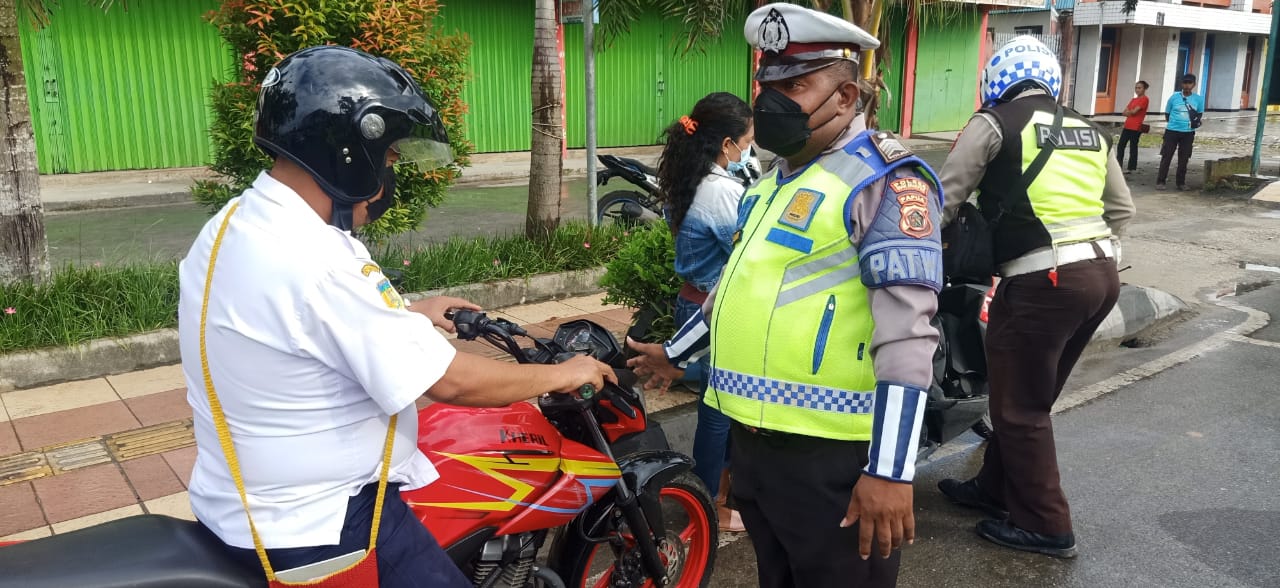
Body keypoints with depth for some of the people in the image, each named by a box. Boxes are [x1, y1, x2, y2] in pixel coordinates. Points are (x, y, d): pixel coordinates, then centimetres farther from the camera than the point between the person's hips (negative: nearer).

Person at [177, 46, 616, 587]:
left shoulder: (234, 225, 1)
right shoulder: (317, 264, -30)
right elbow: (449, 381, -26)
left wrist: (407, 314, 19)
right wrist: (562, 375, -12)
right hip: (308, 527, -10)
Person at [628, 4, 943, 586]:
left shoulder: (883, 180, -14)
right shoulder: (773, 179, 15)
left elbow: (906, 333, -22)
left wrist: (890, 469, -26)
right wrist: (675, 352, 35)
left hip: (831, 453, -9)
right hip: (752, 438, 9)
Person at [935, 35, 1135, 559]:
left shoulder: (995, 123, -1)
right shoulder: (1089, 130, 19)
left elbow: (945, 199, 0)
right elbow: (1122, 208, 25)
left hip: (1045, 281, -8)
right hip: (1104, 274, 8)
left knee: (1020, 405, 7)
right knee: (1031, 397, 20)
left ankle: (1045, 526, 16)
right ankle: (997, 487, 35)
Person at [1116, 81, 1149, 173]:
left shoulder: (1144, 99, -9)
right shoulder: (1134, 99, 18)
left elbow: (1134, 111, -17)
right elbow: (1125, 112, 10)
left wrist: (1128, 111, 2)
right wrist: (1131, 112, -9)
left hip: (1136, 128, -8)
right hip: (1127, 126, 8)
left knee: (1133, 148, -2)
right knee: (1120, 146, 8)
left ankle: (1131, 168, 4)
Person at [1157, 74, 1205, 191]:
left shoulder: (1198, 99, 2)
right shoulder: (1174, 97, -2)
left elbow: (1199, 114, 14)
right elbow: (1167, 114, 8)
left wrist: (1197, 121, -2)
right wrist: (1174, 122, 1)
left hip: (1188, 133, 2)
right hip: (1172, 131, -1)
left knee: (1184, 159, 7)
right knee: (1166, 157, -1)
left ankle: (1181, 182, 16)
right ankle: (1160, 181, 3)